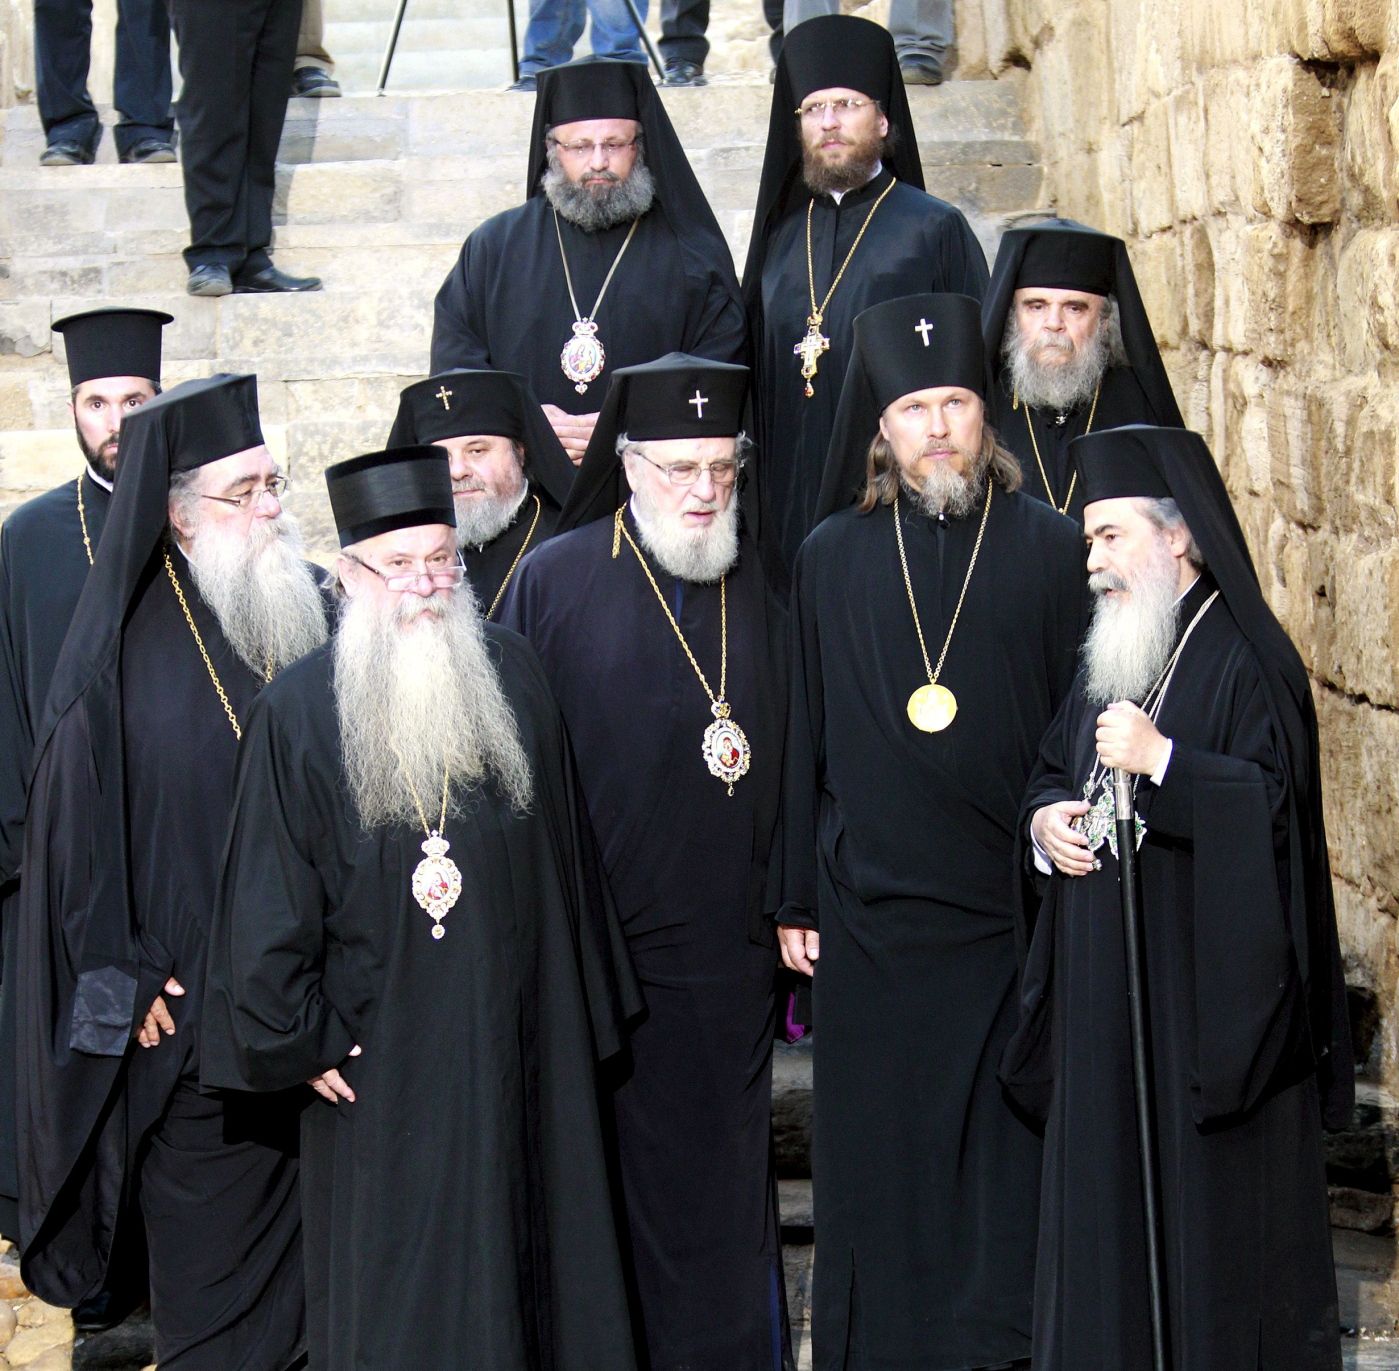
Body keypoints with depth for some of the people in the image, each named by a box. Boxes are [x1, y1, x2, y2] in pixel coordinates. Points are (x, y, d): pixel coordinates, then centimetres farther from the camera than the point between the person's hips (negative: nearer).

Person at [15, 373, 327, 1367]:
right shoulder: (128, 647, -9)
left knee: (312, 1224, 10)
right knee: (213, 1222, 5)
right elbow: (79, 813, -8)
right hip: (191, 1003, -4)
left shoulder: (309, 614, 5)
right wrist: (123, 975, -10)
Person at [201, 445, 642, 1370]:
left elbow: (566, 848, 7)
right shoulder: (299, 714, -9)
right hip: (380, 1052, -3)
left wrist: (585, 1008, 10)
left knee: (526, 1247, 12)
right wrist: (300, 1041, -4)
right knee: (399, 1284, 6)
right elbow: (267, 899, -5)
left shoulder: (513, 676, 1)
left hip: (519, 1040, 3)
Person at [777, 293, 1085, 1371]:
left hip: (1009, 913, -1)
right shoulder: (832, 557, 6)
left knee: (1003, 1151, 3)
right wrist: (795, 900, 6)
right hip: (867, 913, 1)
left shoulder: (1049, 548, 2)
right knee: (878, 1154, 7)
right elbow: (803, 738, 8)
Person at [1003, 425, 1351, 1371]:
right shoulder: (1106, 661, 14)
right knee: (1105, 1192, 10)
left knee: (1211, 1206, -1)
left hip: (1208, 988, -7)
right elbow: (1054, 770, 23)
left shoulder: (1248, 660, -10)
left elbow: (1278, 806, -19)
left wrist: (1161, 760, -26)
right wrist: (1043, 818, 2)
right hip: (1106, 993, 7)